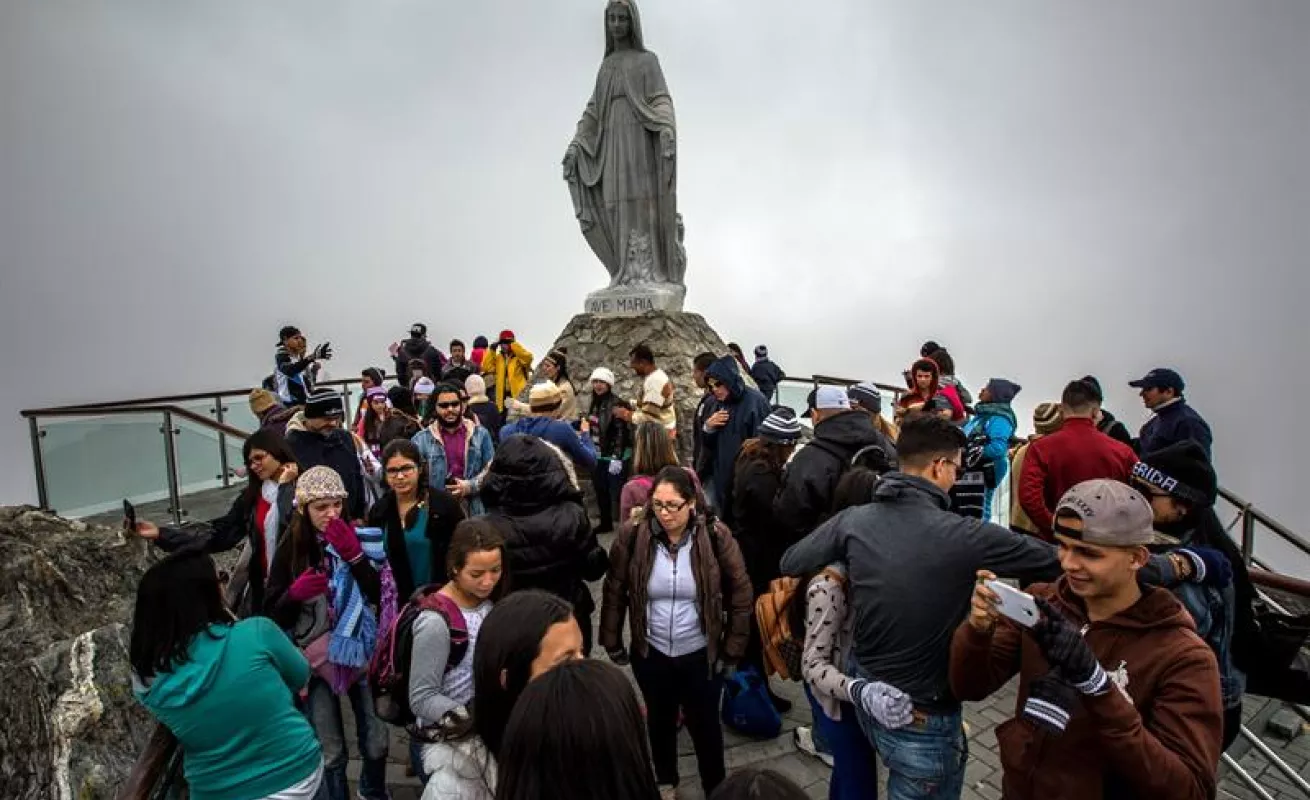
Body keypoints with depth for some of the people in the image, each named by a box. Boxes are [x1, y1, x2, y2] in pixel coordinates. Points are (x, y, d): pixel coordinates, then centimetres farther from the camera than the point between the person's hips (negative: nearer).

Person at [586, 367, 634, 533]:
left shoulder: (616, 404, -15)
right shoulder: (593, 404, 9)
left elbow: (621, 433, -19)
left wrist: (616, 458, -21)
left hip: (614, 457, -8)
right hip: (598, 456, 8)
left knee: (617, 492, -5)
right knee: (600, 491, 16)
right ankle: (606, 523, 30)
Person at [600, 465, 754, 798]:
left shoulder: (716, 536, -18)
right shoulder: (633, 536, -15)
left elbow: (741, 595, -8)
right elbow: (614, 592, -2)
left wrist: (733, 649, -4)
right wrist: (612, 642, 2)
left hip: (701, 654, -1)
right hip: (650, 653, 2)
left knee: (704, 724, 17)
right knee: (660, 720, 24)